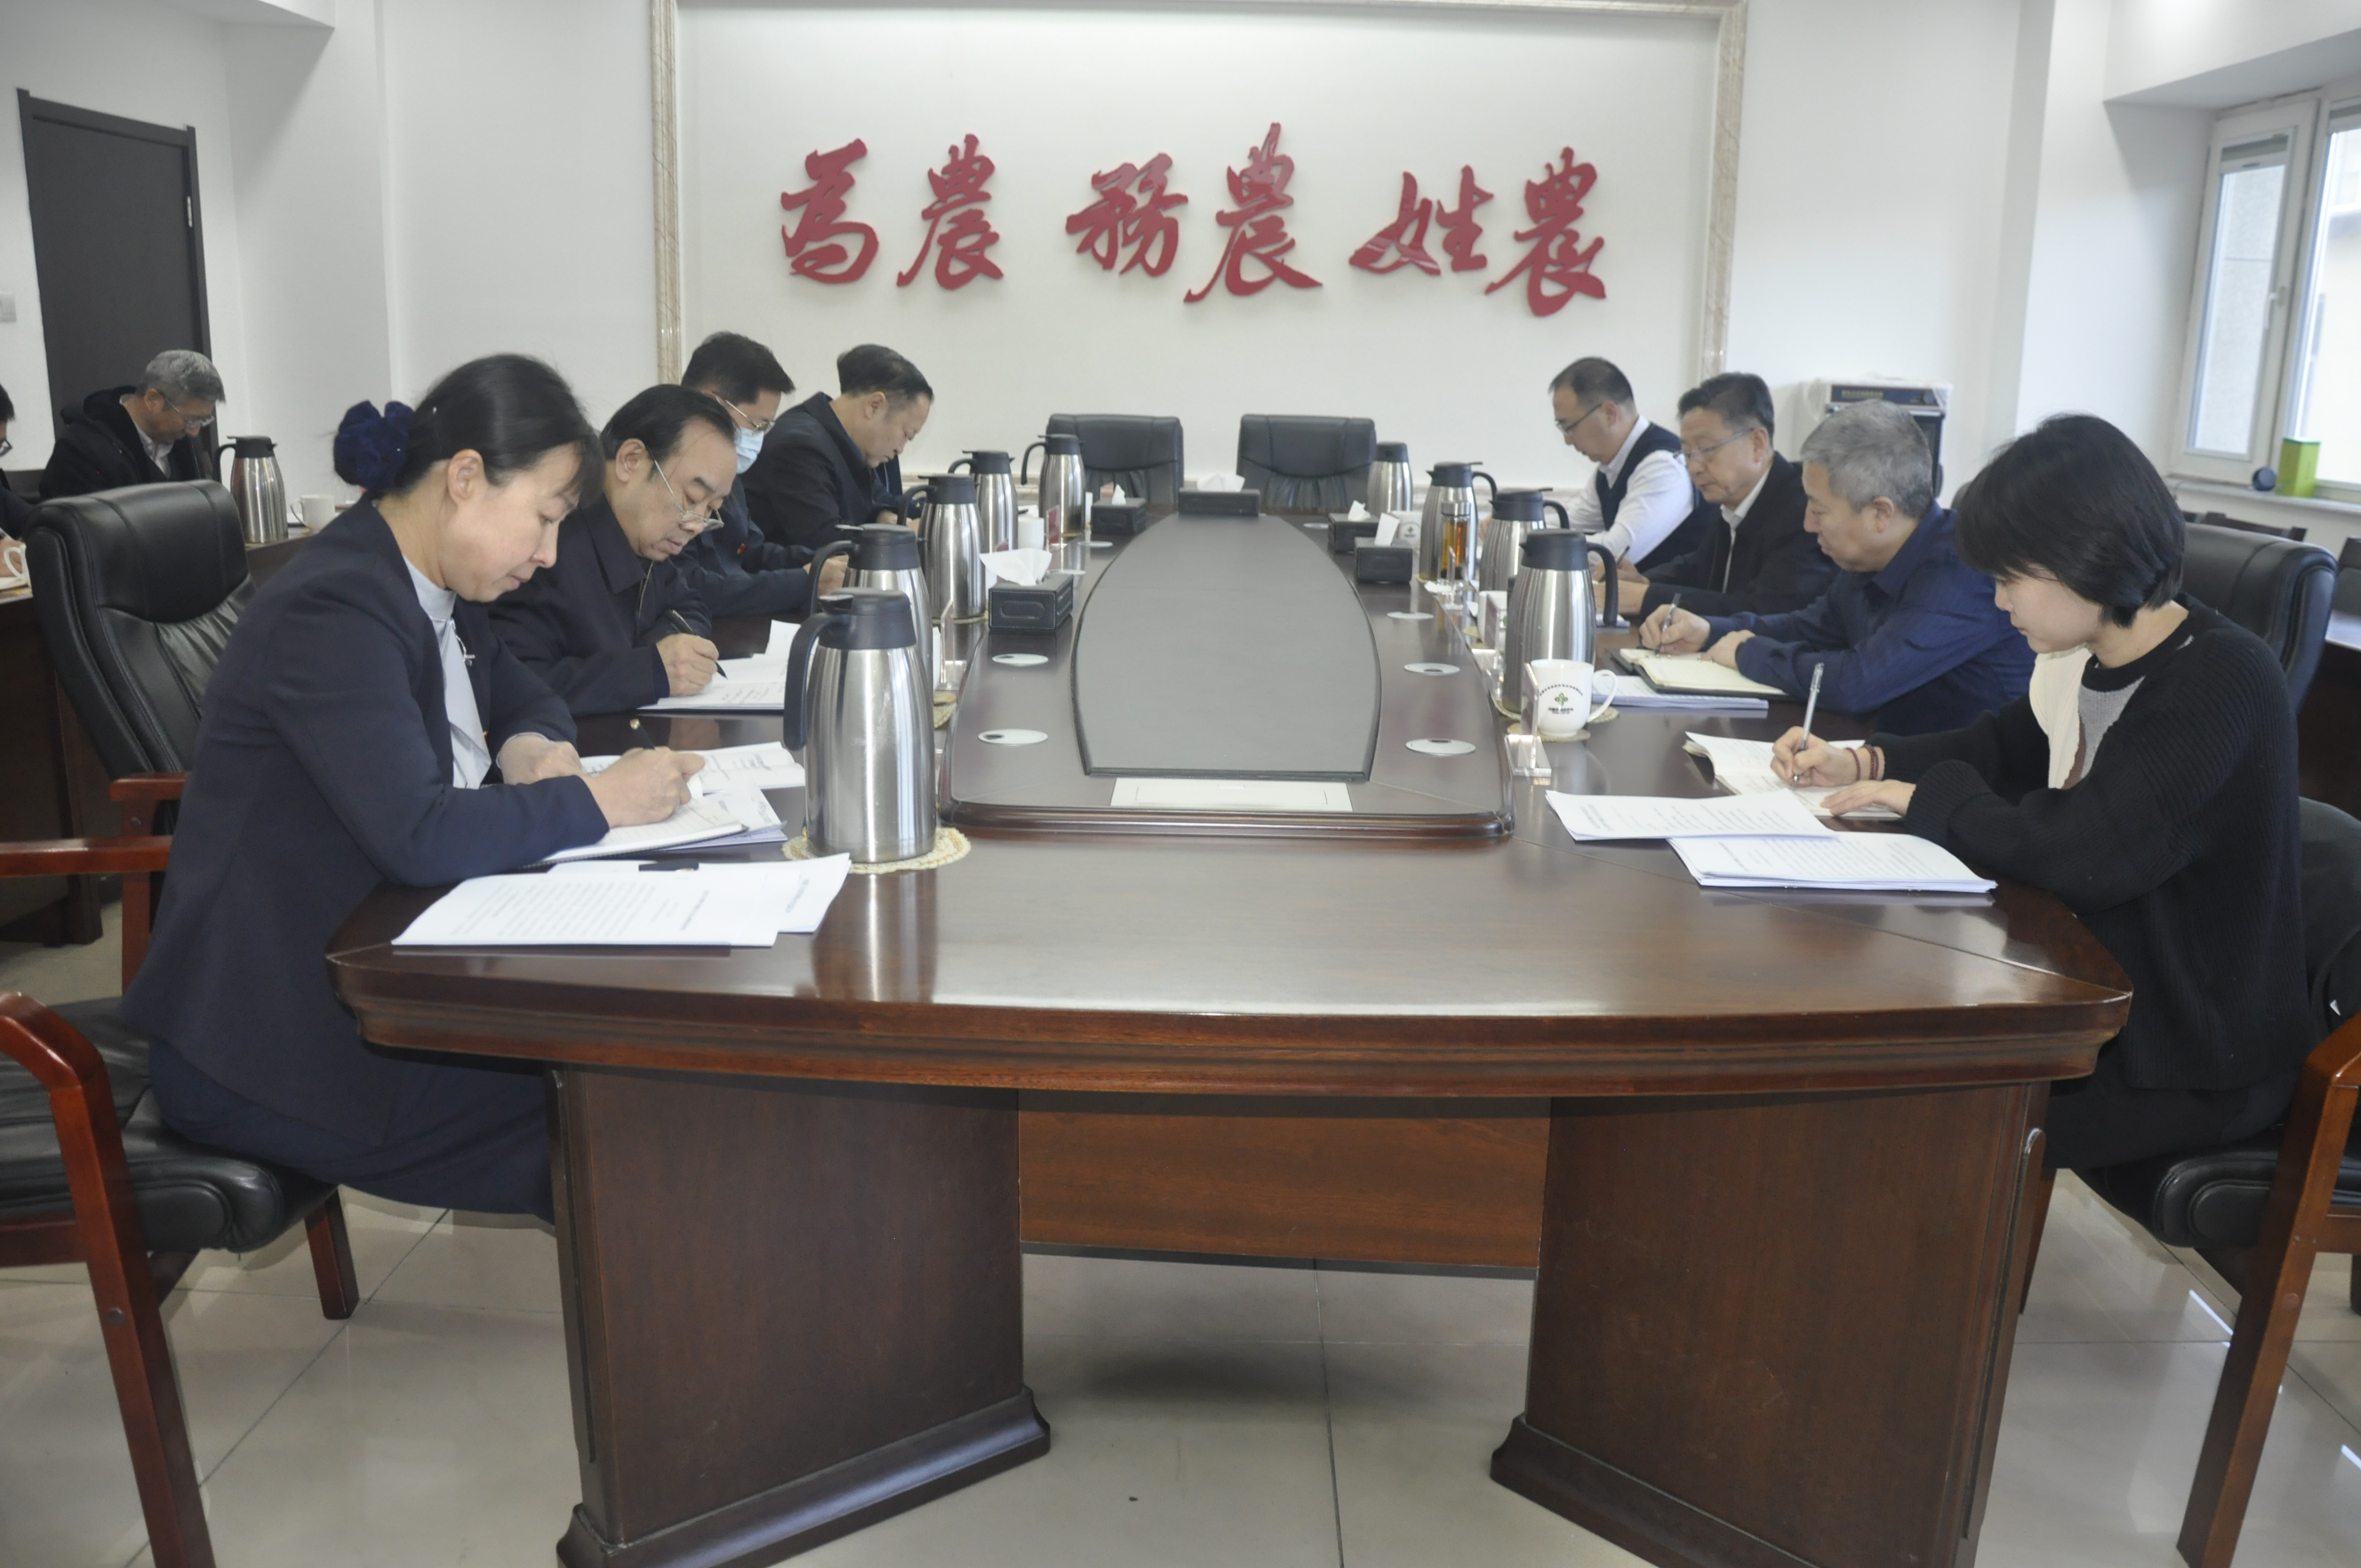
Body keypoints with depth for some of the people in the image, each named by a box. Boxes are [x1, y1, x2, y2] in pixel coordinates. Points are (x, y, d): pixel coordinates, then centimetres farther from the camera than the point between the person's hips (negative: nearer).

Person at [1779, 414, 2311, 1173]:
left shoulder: (2221, 681, -23)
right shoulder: (2091, 661, 1)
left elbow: (2078, 855, -32)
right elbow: (2002, 746, 20)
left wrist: (1928, 797, -15)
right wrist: (1865, 762, 3)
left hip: (2199, 1058, -8)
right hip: (2101, 988, 8)